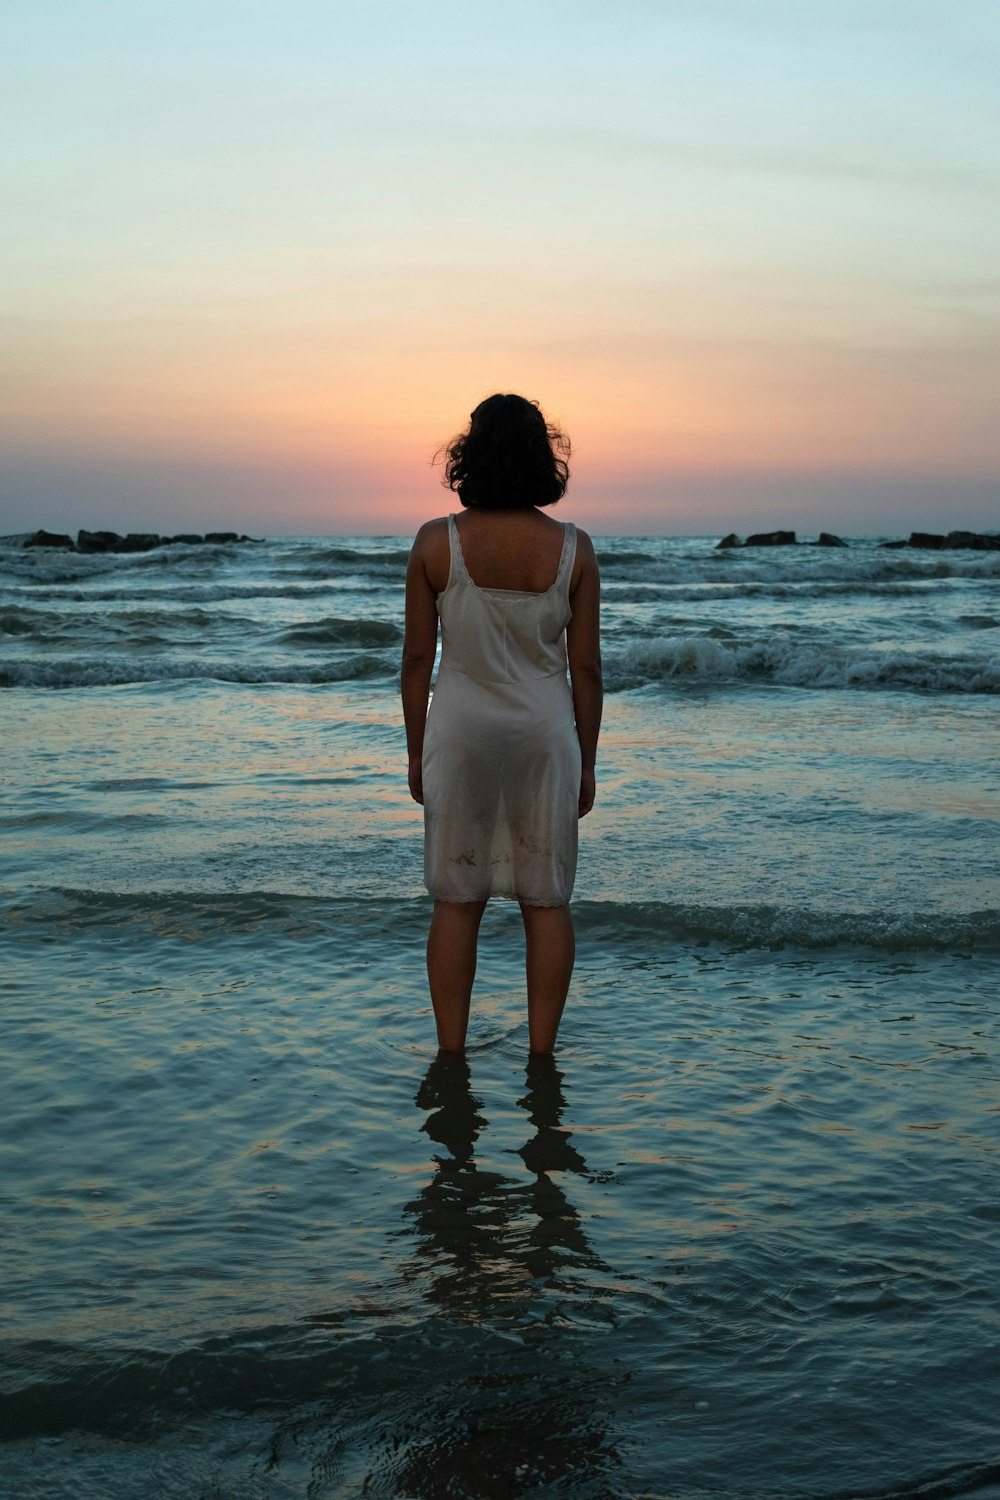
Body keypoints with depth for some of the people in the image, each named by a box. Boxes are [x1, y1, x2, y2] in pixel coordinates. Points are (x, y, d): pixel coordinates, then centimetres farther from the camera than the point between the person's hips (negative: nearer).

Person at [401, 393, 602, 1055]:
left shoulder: (436, 542, -8)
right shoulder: (573, 548, -6)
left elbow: (418, 658, -4)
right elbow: (586, 666, -3)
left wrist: (416, 751, 7)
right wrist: (587, 760, 7)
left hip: (460, 732, 0)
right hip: (545, 733, 0)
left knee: (457, 901, 9)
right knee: (547, 901, 10)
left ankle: (451, 1056, 15)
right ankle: (541, 1056, 16)